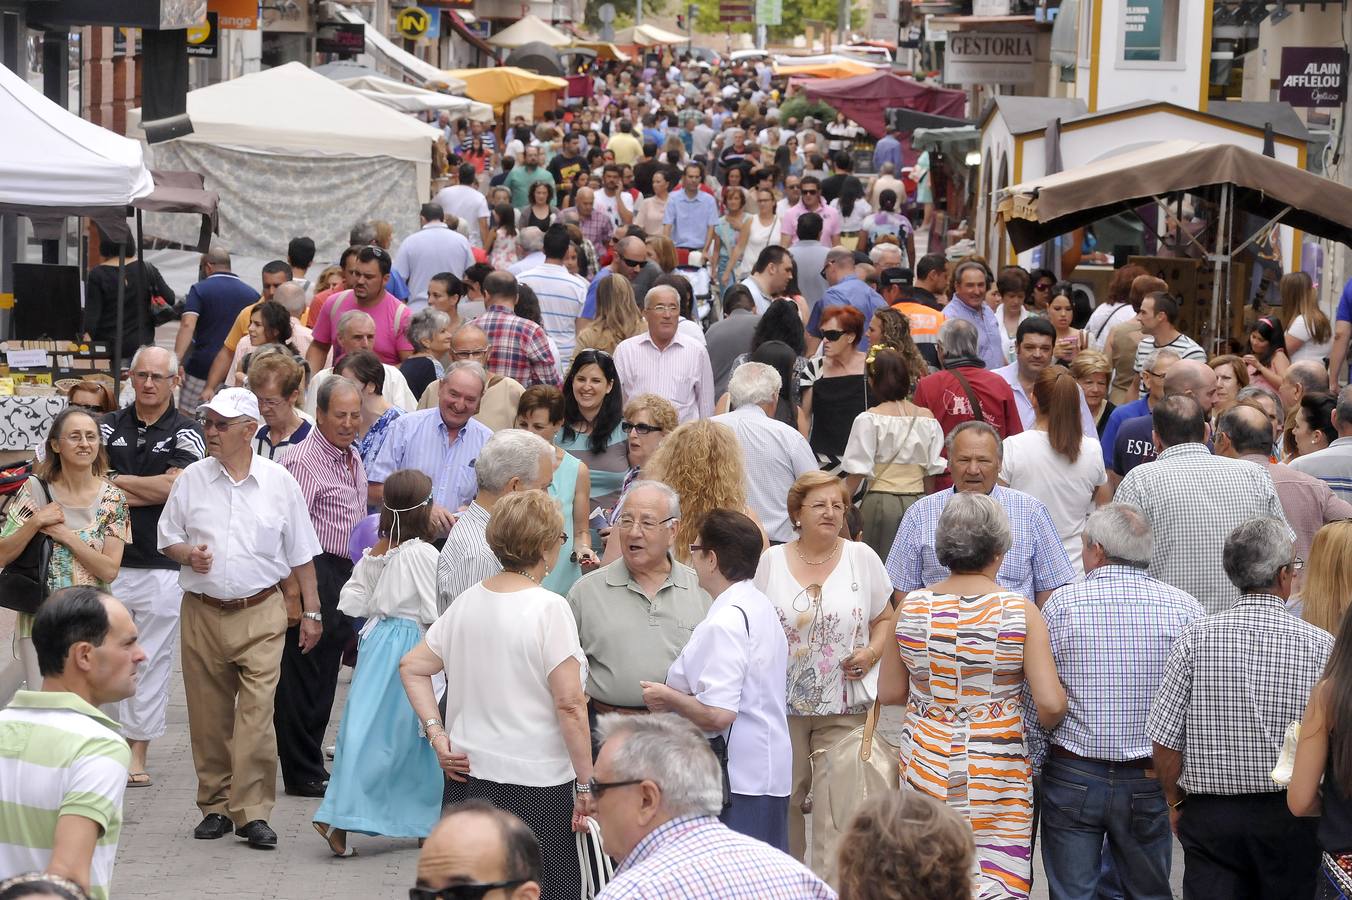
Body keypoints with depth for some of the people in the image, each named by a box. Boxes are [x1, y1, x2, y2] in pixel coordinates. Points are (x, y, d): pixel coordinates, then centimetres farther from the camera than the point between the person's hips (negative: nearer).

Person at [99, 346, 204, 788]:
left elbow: (176, 486, -11)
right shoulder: (110, 426, 10)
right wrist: (148, 492, -9)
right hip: (109, 561, 2)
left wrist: (117, 481, -3)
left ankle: (138, 753, 9)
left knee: (151, 660, 2)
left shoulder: (186, 433, 2)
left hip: (162, 565, -2)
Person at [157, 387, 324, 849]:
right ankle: (215, 806, 19)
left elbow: (301, 553, 8)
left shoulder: (279, 481, 2)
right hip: (203, 612, 2)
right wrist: (187, 554, -10)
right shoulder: (192, 479, 5)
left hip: (260, 613, -2)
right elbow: (167, 537, 13)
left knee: (256, 715, -11)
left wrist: (311, 611, 7)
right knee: (208, 717, 7)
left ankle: (253, 811, -6)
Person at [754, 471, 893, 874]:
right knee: (784, 799, 9)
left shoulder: (862, 557, 4)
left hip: (844, 706, -1)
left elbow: (884, 620, 11)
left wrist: (872, 652, -8)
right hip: (782, 703, 1)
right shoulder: (771, 561, 4)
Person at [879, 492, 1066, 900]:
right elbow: (1050, 704, -13)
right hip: (997, 770, -3)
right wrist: (1047, 721, 9)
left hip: (926, 768, 3)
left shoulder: (911, 607, -2)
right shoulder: (1020, 610, -9)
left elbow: (889, 692, 6)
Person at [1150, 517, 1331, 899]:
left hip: (1208, 815, 0)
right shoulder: (1320, 645, -7)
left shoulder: (1195, 638, -7)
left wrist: (1176, 801, 9)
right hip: (1290, 818, 0)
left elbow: (1165, 739, -6)